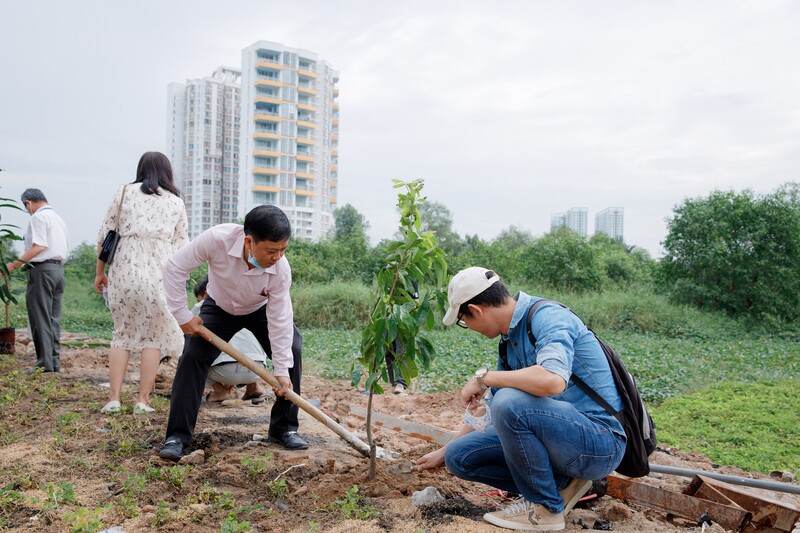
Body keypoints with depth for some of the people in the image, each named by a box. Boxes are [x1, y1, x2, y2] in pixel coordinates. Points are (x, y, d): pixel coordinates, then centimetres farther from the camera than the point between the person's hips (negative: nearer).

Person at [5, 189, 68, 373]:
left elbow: (38, 246, -17)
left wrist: (15, 264, -16)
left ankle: (45, 363, -4)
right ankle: (55, 361, 9)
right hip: (58, 269, 8)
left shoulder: (38, 217, -6)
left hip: (42, 269, -8)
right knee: (54, 318, 9)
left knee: (40, 318, -4)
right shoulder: (59, 219, 20)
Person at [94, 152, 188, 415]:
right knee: (153, 336, 7)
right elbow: (182, 246, 9)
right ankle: (143, 400, 6)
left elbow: (105, 234, 8)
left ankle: (114, 398, 8)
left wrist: (100, 272, 16)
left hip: (124, 270, 1)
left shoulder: (125, 191, 11)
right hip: (160, 272, -1)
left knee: (122, 334, 12)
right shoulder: (176, 202, 12)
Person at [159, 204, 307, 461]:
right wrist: (182, 315, -23)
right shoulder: (217, 238, -40)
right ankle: (178, 435, -4)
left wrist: (282, 370, -27)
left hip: (261, 311, 1)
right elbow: (175, 268, -27)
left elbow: (279, 319, -27)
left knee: (292, 351, -15)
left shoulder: (281, 269, -35)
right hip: (219, 308, 0)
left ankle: (284, 428, 2)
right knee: (192, 356, -16)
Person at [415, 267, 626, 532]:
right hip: (559, 434, 9)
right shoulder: (509, 341, 9)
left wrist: (484, 377, -24)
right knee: (459, 456, 2)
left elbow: (552, 381, -39)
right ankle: (561, 484, 8)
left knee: (509, 403, -32)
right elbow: (491, 413, 20)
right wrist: (443, 453, 26)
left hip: (599, 439, -8)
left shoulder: (548, 317, -18)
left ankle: (545, 509, -10)